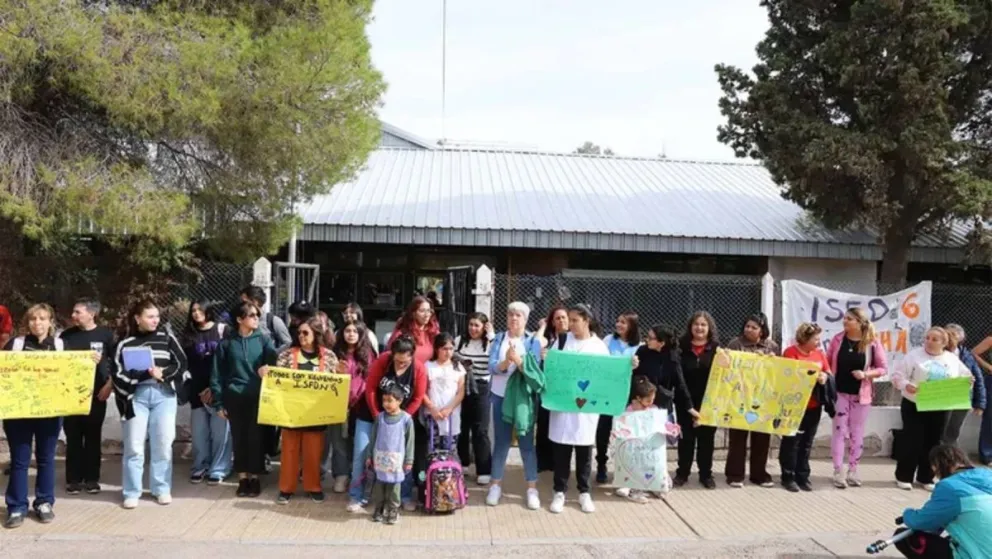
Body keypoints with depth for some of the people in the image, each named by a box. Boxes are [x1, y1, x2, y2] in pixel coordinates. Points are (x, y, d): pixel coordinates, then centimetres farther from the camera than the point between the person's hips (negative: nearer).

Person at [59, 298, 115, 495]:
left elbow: (116, 362, 1)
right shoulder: (67, 335, 5)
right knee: (73, 437, 4)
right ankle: (73, 479, 11)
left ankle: (91, 478, 13)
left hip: (96, 392, -2)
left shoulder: (105, 334, -1)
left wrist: (109, 385, -7)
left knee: (93, 436, 6)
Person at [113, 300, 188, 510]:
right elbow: (119, 374, -5)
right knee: (134, 445, 1)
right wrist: (146, 374, -17)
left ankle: (162, 488, 15)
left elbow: (182, 363, 4)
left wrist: (163, 373, -13)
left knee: (163, 443, 4)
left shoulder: (166, 338, 6)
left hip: (164, 394, 1)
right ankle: (132, 492, 11)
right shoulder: (126, 343, 2)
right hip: (137, 396, -1)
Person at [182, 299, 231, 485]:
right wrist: (199, 390, 1)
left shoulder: (222, 330, 0)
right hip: (198, 392, 4)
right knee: (199, 433, 6)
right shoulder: (190, 335, 14)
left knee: (220, 432, -3)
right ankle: (200, 468, 18)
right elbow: (187, 365, 12)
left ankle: (218, 469, 5)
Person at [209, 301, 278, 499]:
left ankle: (254, 477, 17)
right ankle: (242, 478, 19)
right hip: (234, 398, 0)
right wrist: (218, 402, 0)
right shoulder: (227, 342, 2)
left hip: (257, 398, 0)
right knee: (239, 438, 8)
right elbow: (217, 374, 3)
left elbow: (275, 361, -6)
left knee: (255, 437, 4)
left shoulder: (263, 339, 3)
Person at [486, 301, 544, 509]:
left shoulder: (533, 341, -2)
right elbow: (492, 367, -9)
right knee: (501, 441, 8)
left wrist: (518, 360, -29)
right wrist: (506, 361, -28)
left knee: (526, 442, 2)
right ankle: (496, 485, 19)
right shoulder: (499, 339, 3)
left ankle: (532, 488, 9)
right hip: (500, 396, 2)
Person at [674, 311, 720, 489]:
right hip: (685, 400, 0)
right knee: (686, 437, 7)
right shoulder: (682, 346, 0)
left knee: (706, 437, 9)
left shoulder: (716, 348, 2)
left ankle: (706, 474, 20)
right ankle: (682, 473, 17)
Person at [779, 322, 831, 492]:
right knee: (792, 441, 1)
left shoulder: (819, 353, 10)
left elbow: (828, 373, 13)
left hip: (814, 405, 6)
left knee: (807, 442, 12)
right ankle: (788, 477, 9)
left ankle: (803, 476, 21)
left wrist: (824, 377, -10)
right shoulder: (791, 352, -10)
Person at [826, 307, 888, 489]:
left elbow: (883, 368, -1)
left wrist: (866, 374, -17)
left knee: (857, 433, 9)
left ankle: (853, 471, 20)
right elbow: (827, 361, 6)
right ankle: (838, 472, 4)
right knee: (839, 431, 0)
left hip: (860, 395, 0)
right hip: (839, 392, 0)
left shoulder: (872, 343, -6)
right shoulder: (838, 339, -2)